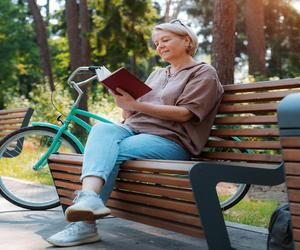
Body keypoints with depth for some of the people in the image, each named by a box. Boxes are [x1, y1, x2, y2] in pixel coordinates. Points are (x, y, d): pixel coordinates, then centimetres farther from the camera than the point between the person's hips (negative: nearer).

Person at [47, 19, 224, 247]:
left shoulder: (204, 73, 7)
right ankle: (89, 198, -49)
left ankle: (85, 222, -30)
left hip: (170, 140, -5)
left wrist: (135, 104, -17)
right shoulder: (157, 74, 29)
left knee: (109, 152, -29)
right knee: (102, 129, -28)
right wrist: (123, 99, -3)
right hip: (133, 130, 6)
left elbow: (184, 114, -9)